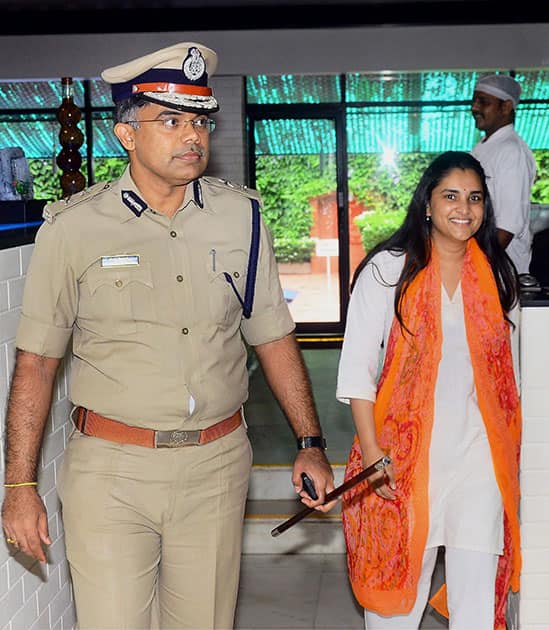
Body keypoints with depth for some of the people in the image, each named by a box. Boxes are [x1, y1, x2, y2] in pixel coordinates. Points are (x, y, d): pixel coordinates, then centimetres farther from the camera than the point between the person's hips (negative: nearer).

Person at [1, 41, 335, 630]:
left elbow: (273, 336, 11)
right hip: (110, 470, -2)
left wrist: (310, 442, 7)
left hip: (216, 468, 3)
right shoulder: (73, 227, -5)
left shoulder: (240, 215, 4)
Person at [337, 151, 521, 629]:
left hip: (480, 451, 3)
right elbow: (357, 369, -6)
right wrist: (371, 451, -12)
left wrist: (509, 454, 10)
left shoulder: (497, 274, 8)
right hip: (405, 451, -2)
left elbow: (508, 367, 14)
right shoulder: (387, 269, -4)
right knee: (397, 579, 6)